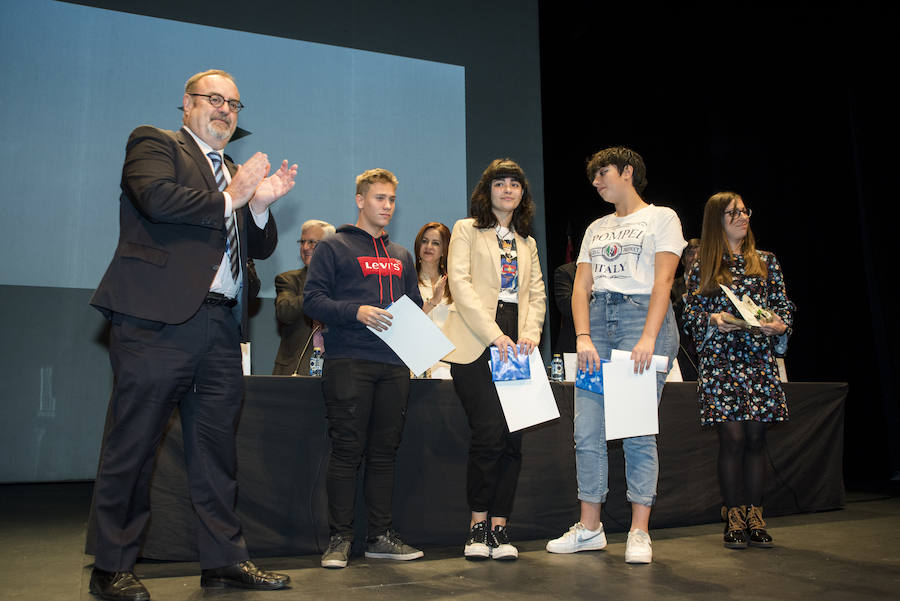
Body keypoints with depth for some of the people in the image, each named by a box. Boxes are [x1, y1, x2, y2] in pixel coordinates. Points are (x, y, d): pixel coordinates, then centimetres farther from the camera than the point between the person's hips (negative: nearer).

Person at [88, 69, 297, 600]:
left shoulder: (236, 173, 25)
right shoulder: (153, 143, 7)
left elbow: (261, 248, 20)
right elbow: (156, 198, -15)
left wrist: (261, 204, 1)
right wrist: (229, 198, -5)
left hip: (221, 325, 7)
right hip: (159, 319, -6)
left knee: (217, 445, 9)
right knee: (134, 443, 0)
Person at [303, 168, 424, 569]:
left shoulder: (401, 256, 23)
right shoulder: (334, 246, 6)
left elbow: (415, 305, 24)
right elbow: (313, 299, -5)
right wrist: (356, 312, -18)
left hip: (394, 365, 5)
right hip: (349, 361, -5)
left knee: (385, 452, 7)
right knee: (347, 451, -3)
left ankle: (380, 535, 15)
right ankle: (340, 538, 6)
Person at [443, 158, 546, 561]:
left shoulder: (527, 243, 24)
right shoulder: (467, 230, 9)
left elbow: (537, 293, 16)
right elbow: (460, 283, -4)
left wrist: (530, 332, -4)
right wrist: (494, 334, -14)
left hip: (514, 344, 5)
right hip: (475, 342, -4)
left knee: (512, 437, -1)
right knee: (489, 432, -13)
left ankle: (500, 527, 7)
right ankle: (478, 525, 2)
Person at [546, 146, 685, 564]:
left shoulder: (661, 217, 6)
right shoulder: (596, 228, 21)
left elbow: (662, 282, -6)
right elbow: (581, 286, 11)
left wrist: (648, 338, -18)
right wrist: (583, 338, -5)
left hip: (642, 314, -5)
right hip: (597, 317, 5)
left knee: (638, 428, -6)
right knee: (587, 429, 0)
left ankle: (640, 532, 4)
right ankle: (589, 527, 11)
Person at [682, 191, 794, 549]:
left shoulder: (766, 263, 13)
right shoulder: (703, 268, 6)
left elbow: (784, 307, 12)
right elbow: (690, 315, 5)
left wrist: (778, 325, -8)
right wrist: (714, 320, -14)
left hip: (759, 360, 2)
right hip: (720, 362, -2)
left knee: (756, 438, 3)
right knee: (732, 437, -4)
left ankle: (755, 518, 11)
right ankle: (734, 520, 5)